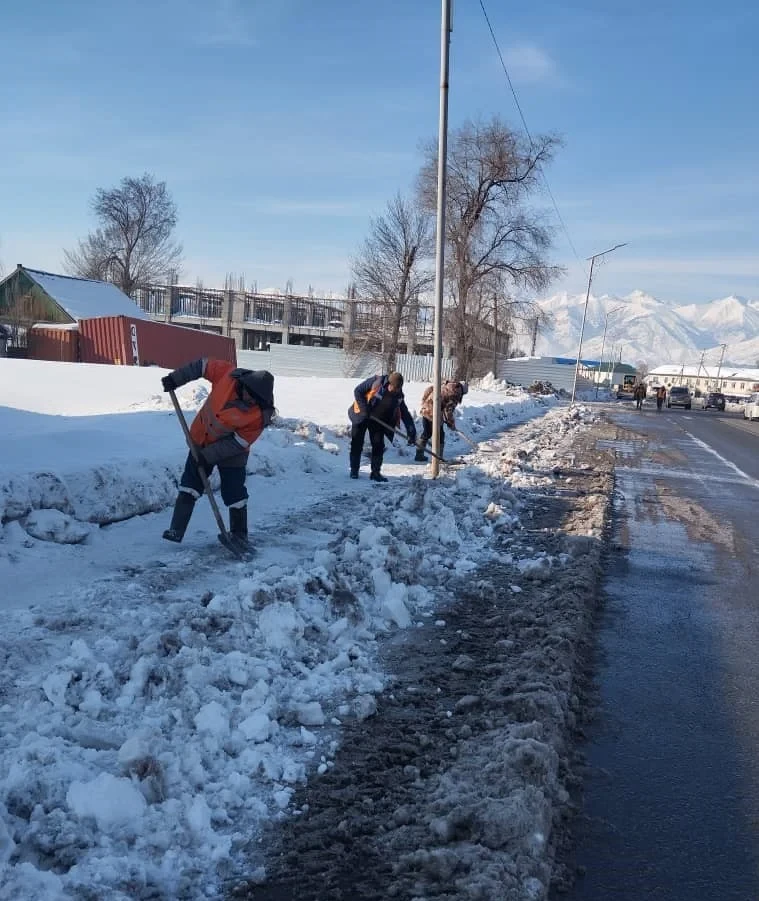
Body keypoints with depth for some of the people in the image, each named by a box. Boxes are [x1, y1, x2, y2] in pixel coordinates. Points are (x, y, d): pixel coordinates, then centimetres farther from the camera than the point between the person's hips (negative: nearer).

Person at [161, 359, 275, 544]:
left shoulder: (260, 415, -28)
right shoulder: (227, 374, -23)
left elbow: (239, 443, -23)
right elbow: (201, 366, -7)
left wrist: (209, 455, -23)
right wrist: (175, 379, -7)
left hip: (231, 453, -3)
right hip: (201, 441, 3)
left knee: (234, 495, 0)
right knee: (189, 487, 4)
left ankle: (239, 536, 19)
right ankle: (176, 530, 10)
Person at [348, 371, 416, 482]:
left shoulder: (398, 396, -8)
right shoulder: (376, 381, -21)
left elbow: (405, 414, -5)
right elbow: (358, 391, -16)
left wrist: (411, 432, -14)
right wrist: (364, 408, -23)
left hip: (378, 421, 3)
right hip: (361, 416, -3)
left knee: (378, 445, -3)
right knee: (357, 443, 1)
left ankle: (376, 472, 6)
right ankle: (354, 470, 13)